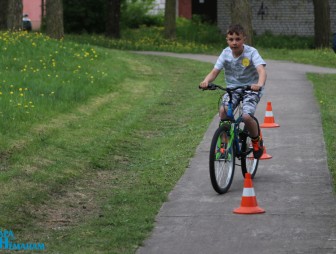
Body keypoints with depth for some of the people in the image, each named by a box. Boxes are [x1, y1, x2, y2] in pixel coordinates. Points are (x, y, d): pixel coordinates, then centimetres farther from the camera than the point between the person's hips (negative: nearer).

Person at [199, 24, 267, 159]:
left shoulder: (251, 52, -16)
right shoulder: (226, 53, -6)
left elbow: (262, 70, -30)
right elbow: (214, 72, -11)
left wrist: (259, 84, -51)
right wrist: (206, 81, -34)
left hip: (251, 88, -3)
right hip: (232, 87, 3)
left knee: (246, 116, -26)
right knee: (223, 110, -26)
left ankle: (256, 141, 6)